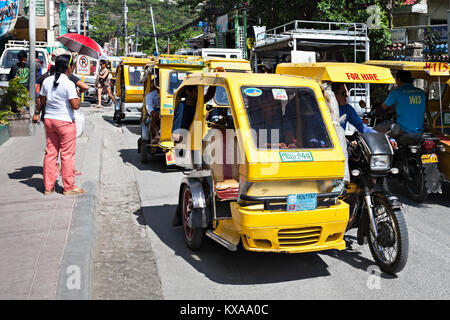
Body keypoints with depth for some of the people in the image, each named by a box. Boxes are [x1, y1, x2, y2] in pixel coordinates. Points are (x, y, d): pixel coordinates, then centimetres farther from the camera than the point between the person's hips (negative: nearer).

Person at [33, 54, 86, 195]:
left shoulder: (47, 81, 5)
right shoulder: (68, 84, -15)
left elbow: (42, 100, 12)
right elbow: (75, 105, -18)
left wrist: (37, 112, 29)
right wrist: (79, 97, 1)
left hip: (49, 120, 6)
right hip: (65, 122, -6)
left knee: (50, 153, 11)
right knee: (67, 154, 3)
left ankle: (48, 186, 17)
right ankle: (69, 187, 10)